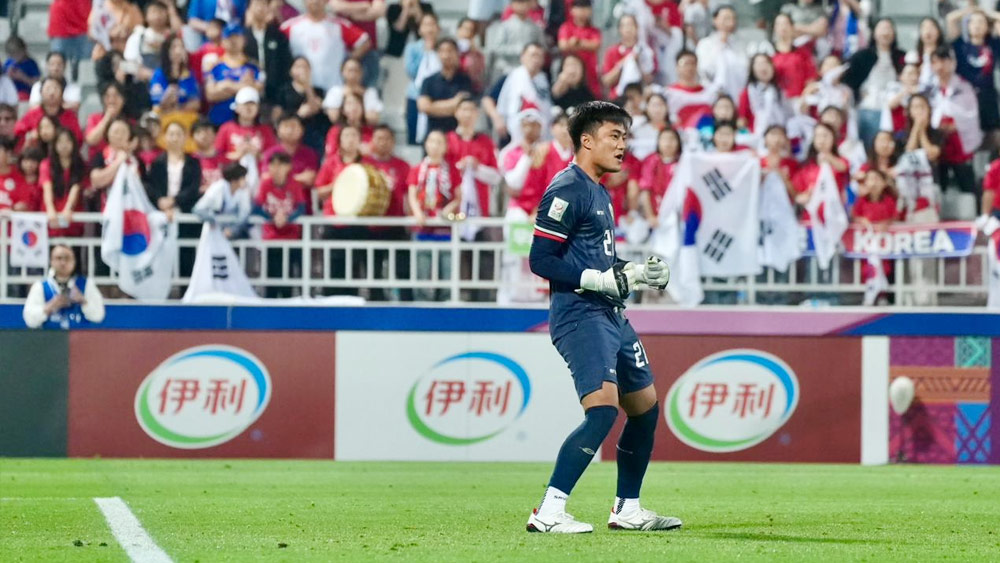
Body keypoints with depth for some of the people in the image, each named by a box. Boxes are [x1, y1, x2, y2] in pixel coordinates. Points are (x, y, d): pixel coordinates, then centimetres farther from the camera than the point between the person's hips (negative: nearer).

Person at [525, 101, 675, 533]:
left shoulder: (598, 192, 18)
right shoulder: (567, 190, -12)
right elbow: (541, 260, -17)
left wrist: (635, 272, 14)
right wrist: (603, 280, -20)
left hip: (611, 315, 10)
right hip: (580, 315, -10)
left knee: (646, 408, 15)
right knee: (603, 408, -23)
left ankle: (628, 510, 27)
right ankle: (548, 513, -23)